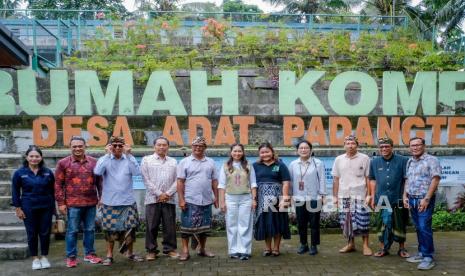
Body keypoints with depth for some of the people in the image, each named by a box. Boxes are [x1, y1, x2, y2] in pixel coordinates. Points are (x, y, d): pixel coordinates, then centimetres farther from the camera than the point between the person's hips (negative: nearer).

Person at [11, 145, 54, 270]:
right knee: (32, 234, 7)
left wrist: (53, 206, 7)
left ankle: (44, 257, 22)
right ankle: (35, 258, 21)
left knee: (45, 233, 6)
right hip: (29, 208, -1)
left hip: (46, 207, 1)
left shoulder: (48, 172, 1)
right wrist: (18, 208, -4)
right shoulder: (19, 173, -3)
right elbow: (15, 192, 0)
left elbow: (52, 190, 7)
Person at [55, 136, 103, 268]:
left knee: (90, 229, 12)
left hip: (91, 202, 3)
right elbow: (58, 184, -2)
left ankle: (89, 254, 25)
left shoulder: (93, 162, 6)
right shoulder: (63, 163, -2)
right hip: (73, 203, -3)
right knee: (72, 231, 5)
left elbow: (99, 182, 11)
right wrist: (61, 203, -6)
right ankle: (71, 257, 18)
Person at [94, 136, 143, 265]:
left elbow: (137, 172, -16)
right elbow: (97, 172, -20)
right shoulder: (105, 159, -1)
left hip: (128, 201, 1)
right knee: (110, 229, 7)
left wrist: (128, 154, -18)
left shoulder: (128, 159, 1)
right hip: (109, 202, -1)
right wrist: (107, 154, -19)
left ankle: (130, 253, 26)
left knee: (129, 228, 9)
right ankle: (109, 255, 21)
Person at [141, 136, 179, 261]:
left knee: (170, 226, 5)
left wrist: (167, 193, -7)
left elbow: (177, 180, 6)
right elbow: (146, 180, -3)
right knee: (151, 226, 2)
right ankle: (151, 250, 12)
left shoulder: (173, 162, 12)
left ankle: (170, 249, 16)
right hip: (152, 199, -2)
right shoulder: (146, 160, 5)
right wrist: (159, 194, -9)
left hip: (169, 199, 2)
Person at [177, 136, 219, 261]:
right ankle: (185, 251, 9)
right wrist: (181, 199, -10)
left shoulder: (211, 162, 10)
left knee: (204, 226, 11)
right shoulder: (184, 162, 0)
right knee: (187, 226, 0)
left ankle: (202, 249, 25)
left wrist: (216, 197, 8)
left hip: (206, 201, 4)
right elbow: (180, 182, -4)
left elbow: (214, 181, 12)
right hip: (190, 200, -3)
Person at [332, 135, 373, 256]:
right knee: (346, 220, 8)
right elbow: (336, 179, 9)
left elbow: (368, 178, -1)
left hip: (360, 195, -3)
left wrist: (369, 194, -6)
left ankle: (366, 245, 11)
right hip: (344, 195, 3)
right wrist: (335, 196, 7)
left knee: (362, 221, -3)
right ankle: (350, 244, 23)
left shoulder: (364, 158, -1)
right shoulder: (339, 159, 7)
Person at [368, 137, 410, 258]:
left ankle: (402, 248, 25)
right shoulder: (374, 162, 5)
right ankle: (383, 248, 23)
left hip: (398, 199, -2)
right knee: (382, 224, 10)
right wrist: (373, 197, 9)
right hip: (381, 199, 2)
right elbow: (372, 180, 11)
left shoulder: (402, 160, -4)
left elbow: (407, 179, -1)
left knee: (400, 225, 10)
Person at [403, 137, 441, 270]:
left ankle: (428, 257, -1)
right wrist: (405, 196, 10)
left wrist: (426, 199, -19)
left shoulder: (431, 160, -8)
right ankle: (421, 253, 21)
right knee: (418, 228, 12)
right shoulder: (410, 162, 14)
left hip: (425, 199, -6)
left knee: (424, 228, -8)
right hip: (412, 200, 7)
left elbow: (435, 180, -14)